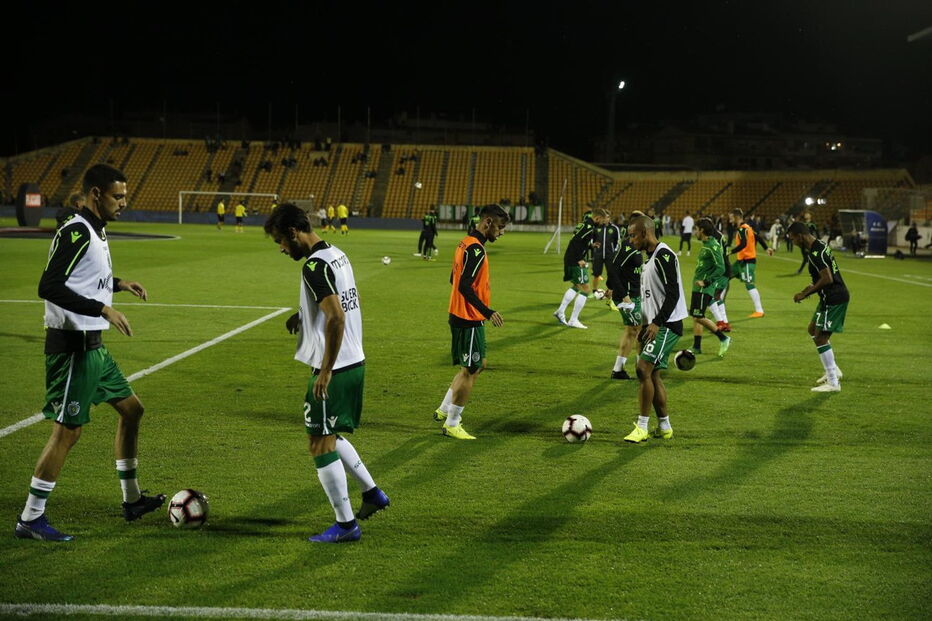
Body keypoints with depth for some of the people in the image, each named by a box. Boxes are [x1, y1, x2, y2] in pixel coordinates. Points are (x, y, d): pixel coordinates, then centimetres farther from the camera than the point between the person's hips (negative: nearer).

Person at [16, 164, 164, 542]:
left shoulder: (95, 231, 13)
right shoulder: (76, 232, -18)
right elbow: (49, 287, -27)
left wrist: (117, 284, 19)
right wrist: (103, 309, -28)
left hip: (92, 345, 11)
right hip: (73, 347, -10)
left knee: (131, 409, 17)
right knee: (68, 431, -6)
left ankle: (132, 500, 29)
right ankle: (30, 519, 3)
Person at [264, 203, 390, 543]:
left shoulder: (314, 266, -19)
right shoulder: (337, 255, 10)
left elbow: (337, 318, -28)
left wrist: (325, 371, -23)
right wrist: (305, 315, 15)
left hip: (334, 369, -10)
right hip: (354, 362, 10)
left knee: (321, 445, 0)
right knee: (330, 436, 24)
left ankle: (345, 524, 6)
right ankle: (372, 493, 30)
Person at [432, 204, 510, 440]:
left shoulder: (466, 243, 11)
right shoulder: (476, 249, -20)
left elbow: (454, 279, 19)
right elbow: (465, 286, -26)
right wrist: (488, 312, -27)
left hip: (460, 316, 10)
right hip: (470, 320, -10)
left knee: (477, 365, 20)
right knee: (470, 371, -1)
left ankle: (444, 410, 27)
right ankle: (452, 425, 8)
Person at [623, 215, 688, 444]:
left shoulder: (664, 256, -15)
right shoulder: (650, 258, 17)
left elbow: (673, 293, -21)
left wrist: (657, 323, -24)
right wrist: (647, 325, 22)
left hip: (668, 325, -10)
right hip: (657, 325, 10)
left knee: (644, 369, -16)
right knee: (652, 375, 10)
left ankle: (642, 427, -13)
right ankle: (664, 427, 18)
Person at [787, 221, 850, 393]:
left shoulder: (815, 253, -21)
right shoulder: (820, 245, 12)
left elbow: (827, 279, -27)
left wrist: (806, 293, -18)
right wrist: (812, 287, 12)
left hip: (833, 298, -11)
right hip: (832, 296, 11)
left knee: (820, 337, -6)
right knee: (813, 329, 23)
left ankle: (833, 383, -2)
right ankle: (834, 371, 27)